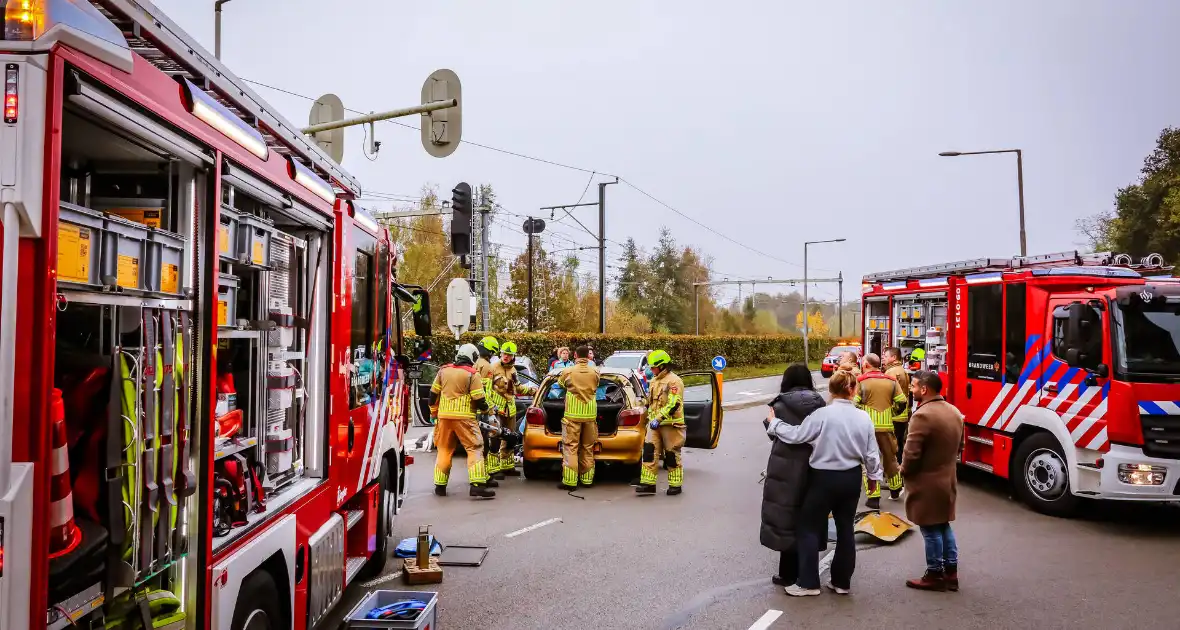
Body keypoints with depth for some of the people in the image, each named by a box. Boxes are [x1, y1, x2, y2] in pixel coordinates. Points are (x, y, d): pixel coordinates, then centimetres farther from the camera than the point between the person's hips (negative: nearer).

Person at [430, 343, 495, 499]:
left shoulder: (443, 371, 9)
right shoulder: (472, 374, -6)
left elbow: (433, 394, 13)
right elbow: (478, 400, -9)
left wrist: (433, 413, 25)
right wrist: (485, 408, 12)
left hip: (444, 416, 5)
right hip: (464, 418, -5)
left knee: (444, 450, 16)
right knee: (475, 449, -2)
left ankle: (440, 486, 20)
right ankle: (477, 485, -12)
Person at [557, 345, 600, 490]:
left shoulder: (568, 372, -7)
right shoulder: (595, 373, 0)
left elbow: (560, 383, 12)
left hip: (573, 414, -3)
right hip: (590, 414, 3)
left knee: (570, 447, -1)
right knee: (588, 448, 13)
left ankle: (570, 481, -6)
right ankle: (587, 478, 18)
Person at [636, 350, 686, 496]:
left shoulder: (674, 381, -12)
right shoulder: (655, 381, 17)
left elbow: (673, 404, -22)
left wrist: (658, 419, -25)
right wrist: (650, 419, 19)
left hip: (671, 424, -8)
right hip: (655, 424, 8)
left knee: (672, 455, 2)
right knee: (649, 452, -2)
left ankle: (676, 485, 14)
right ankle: (648, 484, 1)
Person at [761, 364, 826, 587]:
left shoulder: (781, 405, -11)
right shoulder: (818, 403, 0)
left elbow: (776, 433, -6)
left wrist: (769, 421, 11)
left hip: (787, 468, -4)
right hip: (812, 466, 4)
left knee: (786, 518, 6)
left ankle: (789, 573, 12)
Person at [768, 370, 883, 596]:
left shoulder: (823, 414, -18)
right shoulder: (864, 417, -3)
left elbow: (795, 435, -16)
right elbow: (871, 453, 4)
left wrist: (774, 423, 0)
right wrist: (874, 475, 19)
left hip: (824, 478, -5)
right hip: (851, 478, 5)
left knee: (810, 527, 5)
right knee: (845, 528, 14)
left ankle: (808, 583, 6)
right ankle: (842, 581, 22)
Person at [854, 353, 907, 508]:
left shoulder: (861, 381, -7)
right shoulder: (891, 381, 4)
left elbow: (854, 404, -13)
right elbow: (901, 402, 1)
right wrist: (891, 412, 17)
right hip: (886, 426, 3)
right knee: (890, 457, 20)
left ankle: (873, 497, 3)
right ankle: (895, 491, 36)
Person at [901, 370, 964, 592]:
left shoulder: (923, 415, -24)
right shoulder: (954, 412, 6)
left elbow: (911, 453, -24)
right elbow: (958, 446, 15)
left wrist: (904, 470, -5)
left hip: (926, 483, -9)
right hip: (947, 479, 9)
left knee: (931, 530, 3)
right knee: (943, 526, 18)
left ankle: (935, 575, 13)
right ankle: (951, 573, 24)